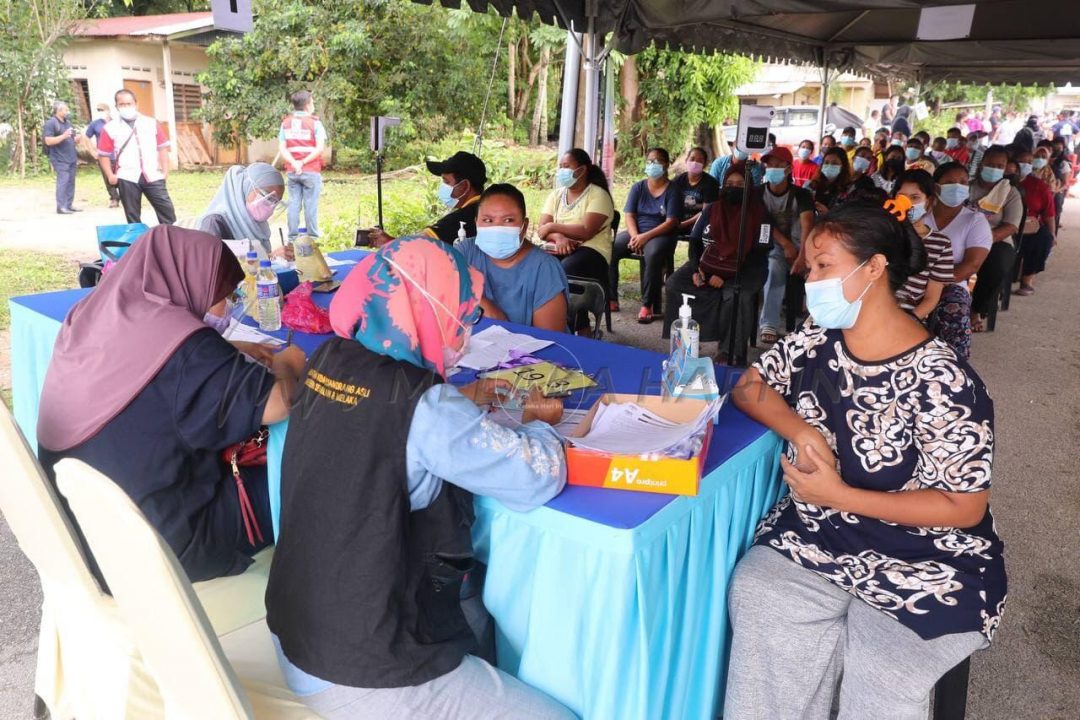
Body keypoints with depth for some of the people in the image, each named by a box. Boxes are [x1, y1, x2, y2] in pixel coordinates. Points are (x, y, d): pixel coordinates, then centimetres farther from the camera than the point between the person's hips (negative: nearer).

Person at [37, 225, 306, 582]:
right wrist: (285, 365, -5)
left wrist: (228, 353, 8)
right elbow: (275, 404, -27)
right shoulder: (182, 345, -26)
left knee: (253, 464, 24)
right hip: (159, 545, -8)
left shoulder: (90, 318, -1)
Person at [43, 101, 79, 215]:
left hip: (71, 158, 8)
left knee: (71, 182, 8)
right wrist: (63, 136, -25)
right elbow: (48, 141, -17)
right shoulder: (50, 123, -9)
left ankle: (68, 205, 14)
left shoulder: (68, 122, 17)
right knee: (63, 181, -14)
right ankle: (61, 207, -14)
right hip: (60, 159, -8)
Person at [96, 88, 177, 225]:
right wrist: (110, 175, -4)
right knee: (132, 216, 7)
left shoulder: (152, 123, 8)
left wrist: (165, 171, 2)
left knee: (166, 209, -2)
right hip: (127, 178, -1)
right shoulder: (110, 128, 3)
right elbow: (103, 155, 6)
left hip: (153, 176, 1)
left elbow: (162, 148, 9)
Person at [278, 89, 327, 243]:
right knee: (311, 204, 3)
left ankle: (292, 236, 11)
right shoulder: (314, 122, -5)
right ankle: (312, 235, 9)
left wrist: (294, 163, -10)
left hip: (292, 171, 4)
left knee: (293, 203, 8)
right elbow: (320, 148, -13)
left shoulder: (285, 122, 7)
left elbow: (282, 148, -1)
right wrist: (304, 162, -12)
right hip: (311, 171, -4)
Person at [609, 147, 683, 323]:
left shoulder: (672, 190, -1)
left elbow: (671, 222, -10)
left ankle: (648, 305, -29)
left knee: (653, 254, -39)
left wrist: (646, 236, -22)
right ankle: (611, 299, -15)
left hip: (661, 235, -4)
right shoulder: (638, 187, 10)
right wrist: (635, 236, -17)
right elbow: (629, 215, 3)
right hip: (636, 232, 4)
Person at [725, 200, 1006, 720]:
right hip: (816, 536, 4)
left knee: (880, 675, -25)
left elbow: (965, 507, -13)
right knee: (755, 595, -22)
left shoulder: (941, 380, -16)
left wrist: (840, 495, -21)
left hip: (926, 559, -4)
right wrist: (803, 433, -12)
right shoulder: (816, 343, 1)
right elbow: (748, 387, 9)